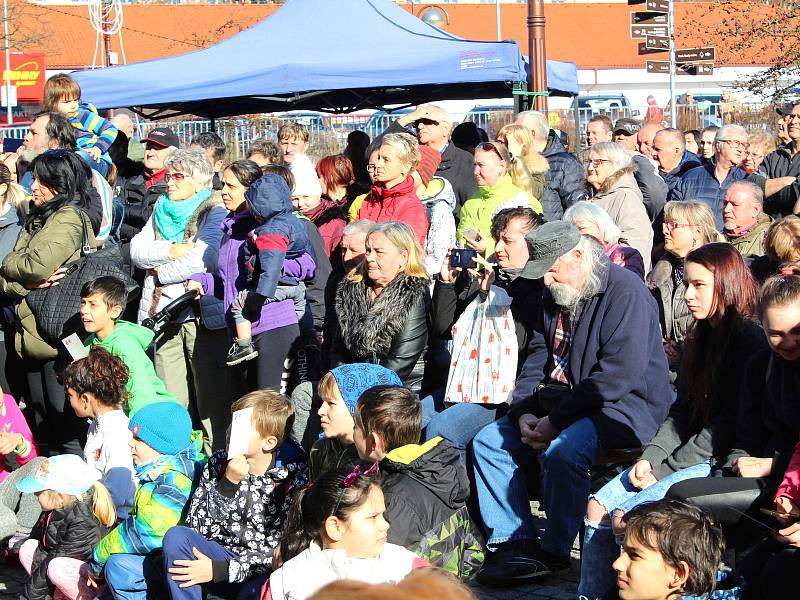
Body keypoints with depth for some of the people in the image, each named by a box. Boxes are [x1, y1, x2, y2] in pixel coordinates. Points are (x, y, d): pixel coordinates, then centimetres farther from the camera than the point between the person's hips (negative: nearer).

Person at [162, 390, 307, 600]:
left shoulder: (293, 477, -11)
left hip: (262, 570, -4)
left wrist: (219, 570, -20)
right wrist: (228, 482, -21)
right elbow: (196, 525, -7)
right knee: (176, 536, -23)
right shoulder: (218, 462, -1)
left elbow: (281, 549, -14)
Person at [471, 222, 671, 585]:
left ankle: (555, 552, -17)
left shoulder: (625, 292, -17)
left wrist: (556, 420, -23)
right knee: (489, 441, 0)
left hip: (625, 406, -9)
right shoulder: (554, 297, 11)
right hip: (562, 401, 9)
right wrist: (523, 413, -7)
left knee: (562, 450, -35)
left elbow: (619, 375, -25)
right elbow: (536, 359, 12)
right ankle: (513, 540, -6)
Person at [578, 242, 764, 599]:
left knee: (626, 517, -23)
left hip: (720, 463, -9)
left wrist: (666, 469, -15)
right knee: (598, 506, -5)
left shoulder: (749, 340, -12)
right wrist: (650, 457, -2)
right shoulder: (701, 337, 16)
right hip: (686, 456, 9)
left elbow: (729, 422, -17)